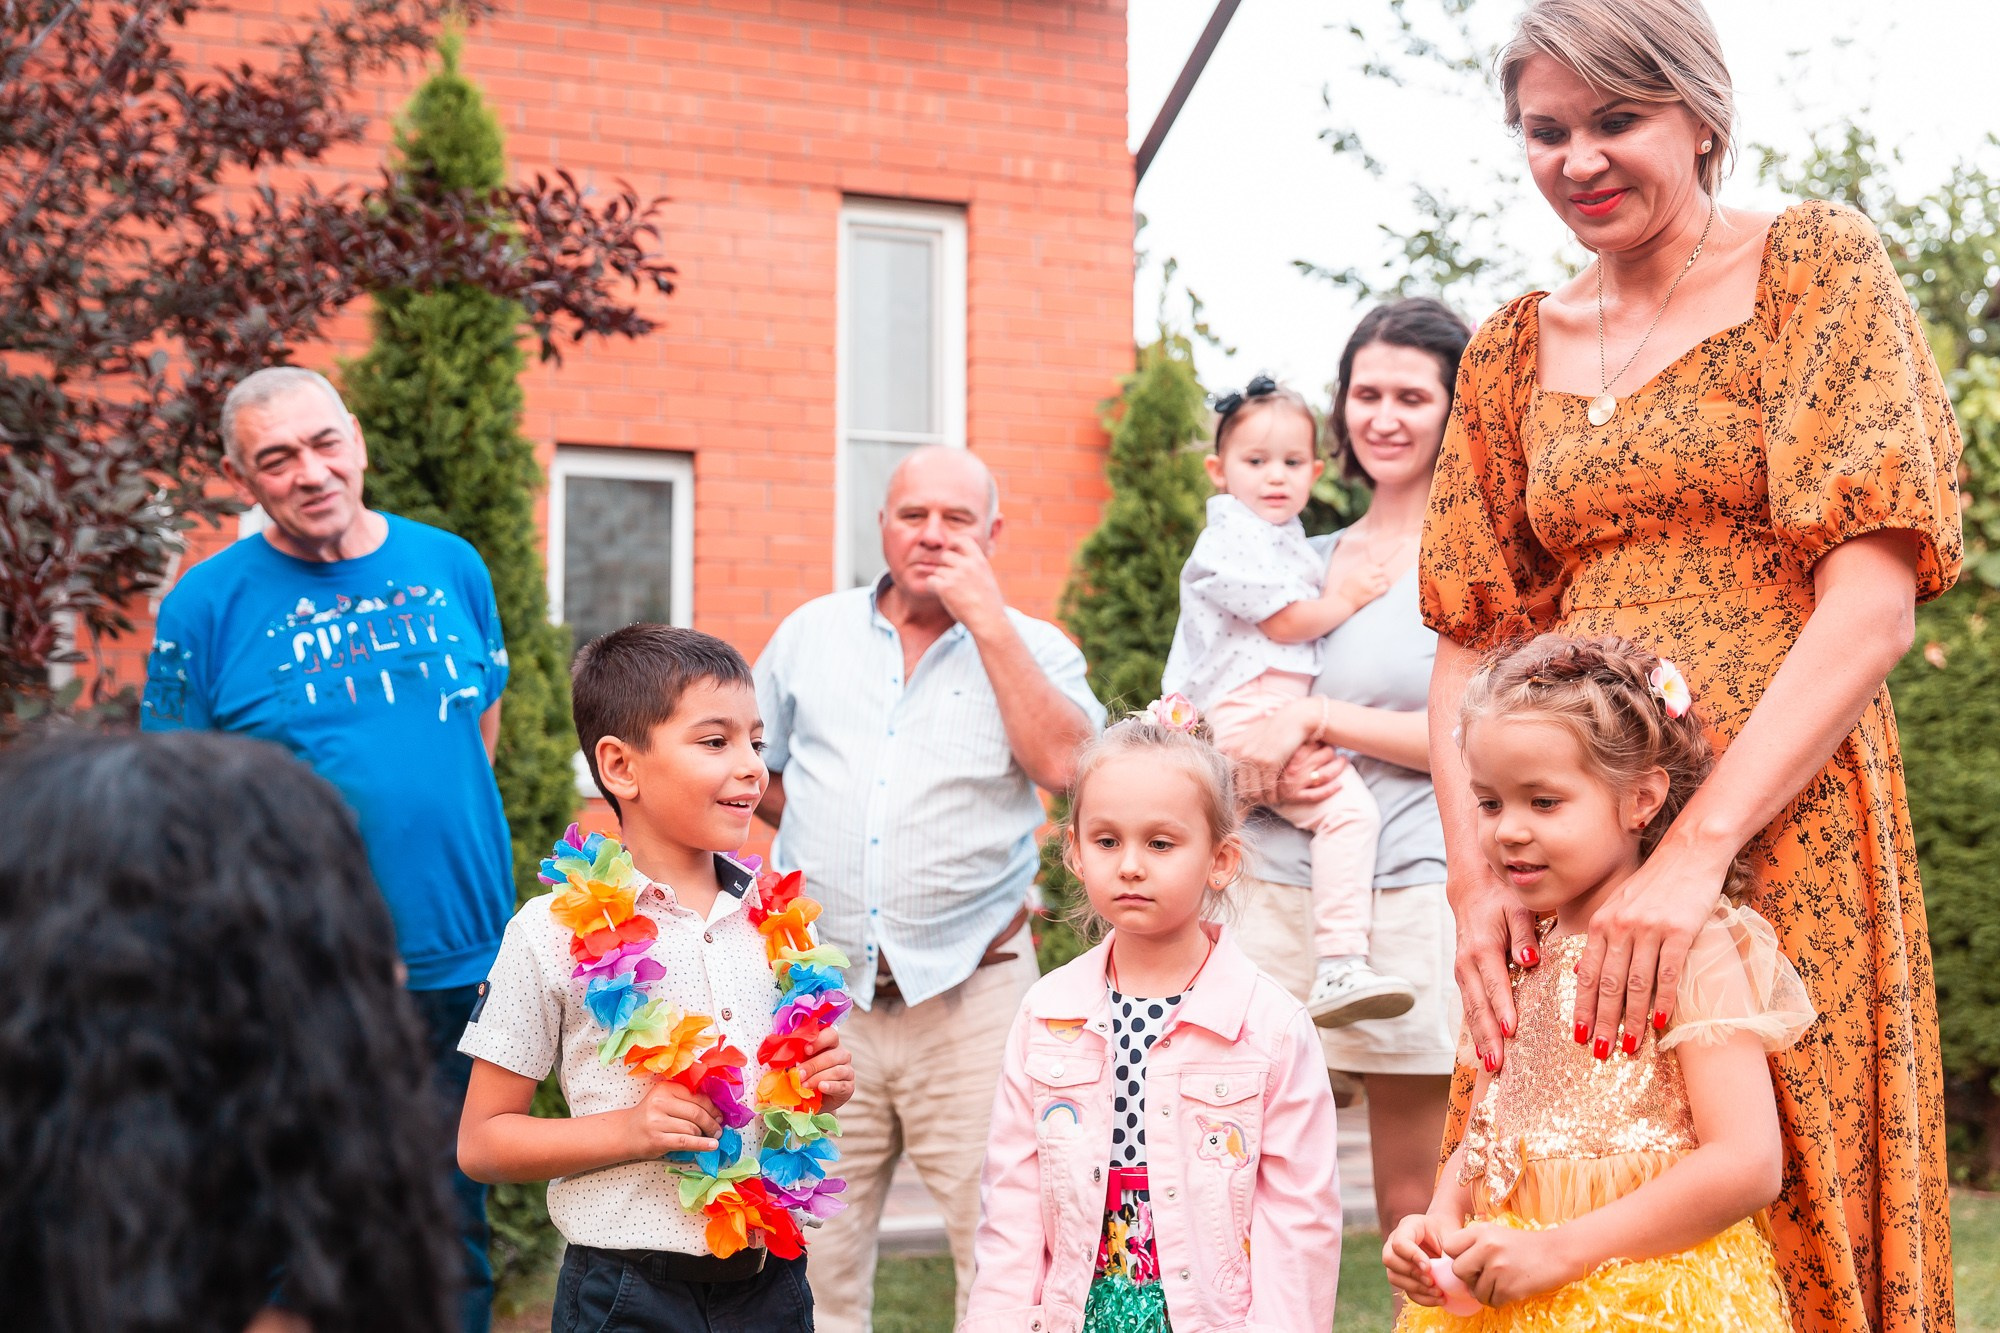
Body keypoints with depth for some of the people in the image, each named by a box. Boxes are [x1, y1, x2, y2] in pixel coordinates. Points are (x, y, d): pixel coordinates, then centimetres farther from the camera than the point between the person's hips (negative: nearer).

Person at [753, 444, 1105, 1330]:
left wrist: (986, 617, -12)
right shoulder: (811, 633, 11)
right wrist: (824, 831, 3)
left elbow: (1061, 763, -14)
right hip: (822, 985, 2)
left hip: (970, 991, -2)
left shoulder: (1033, 649, 5)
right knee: (812, 1245, 7)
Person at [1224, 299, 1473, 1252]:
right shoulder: (1308, 559, 17)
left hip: (1414, 887, -4)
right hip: (1278, 884, 4)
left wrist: (1317, 718, -10)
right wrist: (1278, 766, -2)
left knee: (1415, 1207, 0)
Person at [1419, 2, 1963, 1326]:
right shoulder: (1515, 350, 13)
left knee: (1773, 1227, -1)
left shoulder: (1818, 265, -1)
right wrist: (1474, 867, -8)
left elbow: (1874, 604, -11)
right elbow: (1471, 639, 9)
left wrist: (1697, 846, -21)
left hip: (1779, 822, -4)